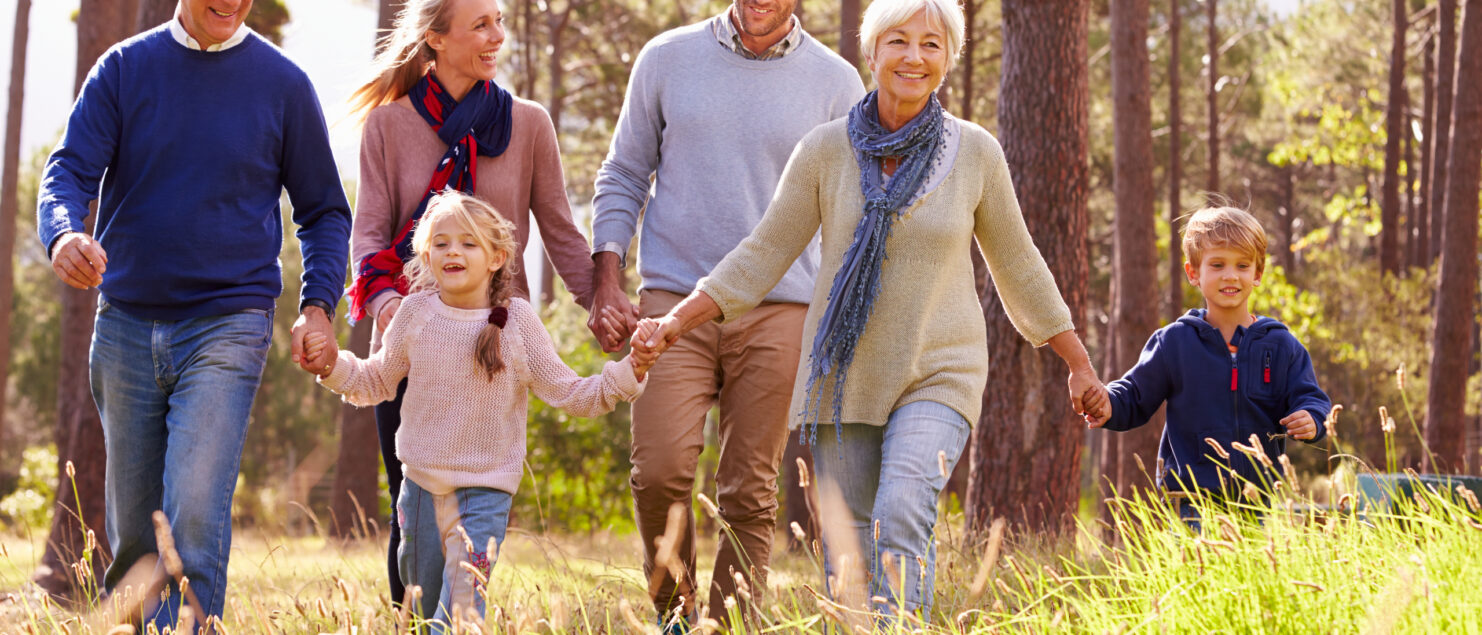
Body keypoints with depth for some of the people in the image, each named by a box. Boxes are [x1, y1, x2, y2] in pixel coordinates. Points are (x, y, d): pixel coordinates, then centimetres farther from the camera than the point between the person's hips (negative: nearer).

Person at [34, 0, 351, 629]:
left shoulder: (283, 83, 2)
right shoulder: (124, 69, 4)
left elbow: (324, 211, 10)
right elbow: (71, 169, -4)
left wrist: (317, 305, -5)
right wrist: (64, 234, -27)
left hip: (227, 325, -2)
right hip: (126, 323, 2)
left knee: (196, 515, -19)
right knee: (132, 531, 9)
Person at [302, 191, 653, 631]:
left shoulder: (516, 319, -7)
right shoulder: (417, 311, -2)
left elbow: (568, 394, -3)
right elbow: (378, 381, 13)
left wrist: (628, 374, -15)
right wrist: (334, 366, -3)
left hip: (486, 488, -3)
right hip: (421, 482, 3)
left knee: (462, 610, -13)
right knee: (422, 606, 14)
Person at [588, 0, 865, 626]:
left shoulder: (836, 82, 5)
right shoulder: (667, 58, 7)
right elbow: (623, 175, 13)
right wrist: (607, 281, 3)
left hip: (778, 314, 0)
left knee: (749, 493, -1)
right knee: (659, 472, -12)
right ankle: (674, 610, 10)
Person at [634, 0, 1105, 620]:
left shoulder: (975, 152, -3)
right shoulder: (826, 149, -3)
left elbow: (1016, 265, 9)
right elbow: (763, 255, 2)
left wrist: (1080, 365, 14)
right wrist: (675, 322, -8)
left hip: (938, 376, -2)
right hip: (845, 375, 2)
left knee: (901, 519, -24)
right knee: (847, 552, 1)